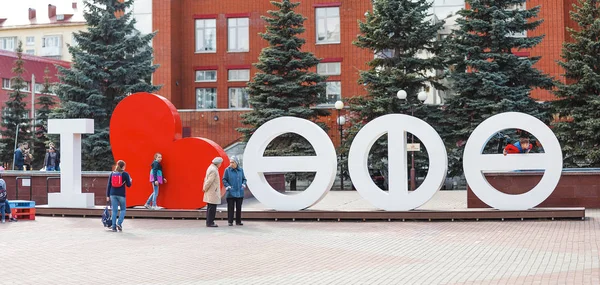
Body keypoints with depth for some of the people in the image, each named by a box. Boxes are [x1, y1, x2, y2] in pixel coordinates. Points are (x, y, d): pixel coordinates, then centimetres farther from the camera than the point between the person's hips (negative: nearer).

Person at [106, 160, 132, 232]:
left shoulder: (112, 173, 7)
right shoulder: (125, 174, -3)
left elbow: (109, 185, 7)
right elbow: (128, 185, 0)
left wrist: (107, 195, 11)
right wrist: (130, 181, 22)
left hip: (113, 194, 3)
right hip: (121, 194, -3)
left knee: (114, 210, 6)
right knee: (123, 209, 12)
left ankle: (114, 227, 3)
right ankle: (119, 223, -6)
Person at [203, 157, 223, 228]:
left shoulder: (211, 168, 14)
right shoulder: (213, 170, -19)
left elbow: (206, 179, 18)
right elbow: (209, 181, -20)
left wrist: (205, 188, 14)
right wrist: (205, 188, -7)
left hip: (211, 192, 11)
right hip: (213, 192, -11)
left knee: (210, 207, 14)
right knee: (212, 207, -8)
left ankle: (209, 222, 20)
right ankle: (210, 222, -6)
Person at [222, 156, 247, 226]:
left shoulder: (240, 170, 5)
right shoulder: (227, 170, -4)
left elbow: (244, 179, 15)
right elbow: (224, 180, 0)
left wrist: (243, 184, -4)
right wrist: (227, 186, -14)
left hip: (239, 193, 3)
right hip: (230, 193, -3)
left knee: (239, 208, 7)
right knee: (230, 208, 0)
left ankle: (238, 221, 15)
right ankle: (230, 222, 7)